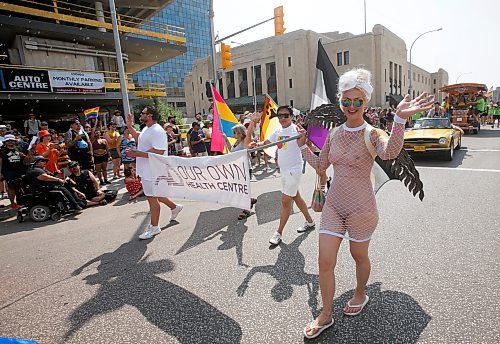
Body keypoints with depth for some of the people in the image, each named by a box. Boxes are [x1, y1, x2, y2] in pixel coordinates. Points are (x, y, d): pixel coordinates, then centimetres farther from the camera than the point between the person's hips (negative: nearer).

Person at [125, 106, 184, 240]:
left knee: (152, 197, 0)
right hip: (146, 170, 10)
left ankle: (154, 227, 15)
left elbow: (158, 152, -30)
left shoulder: (157, 131, -21)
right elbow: (138, 137, 35)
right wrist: (130, 126, 20)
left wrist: (137, 153, -27)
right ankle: (175, 207, 39)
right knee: (154, 194, 21)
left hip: (152, 171, -10)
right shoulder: (146, 129, 13)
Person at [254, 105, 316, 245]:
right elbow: (265, 143, 13)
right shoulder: (278, 132, 8)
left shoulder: (296, 129, -13)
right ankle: (310, 222, 38)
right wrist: (257, 144, -8)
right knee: (296, 197, 19)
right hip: (283, 169, 8)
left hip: (294, 169, -8)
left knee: (285, 201, -3)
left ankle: (279, 233, 9)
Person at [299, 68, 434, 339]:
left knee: (359, 256, 19)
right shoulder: (334, 134, 4)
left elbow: (390, 152, -37)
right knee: (325, 261, 4)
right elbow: (320, 166, 14)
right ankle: (326, 315, 24)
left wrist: (400, 118, -51)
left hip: (361, 208, -4)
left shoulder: (372, 134, -12)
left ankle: (360, 294, 50)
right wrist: (303, 146, 5)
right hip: (333, 205, 4)